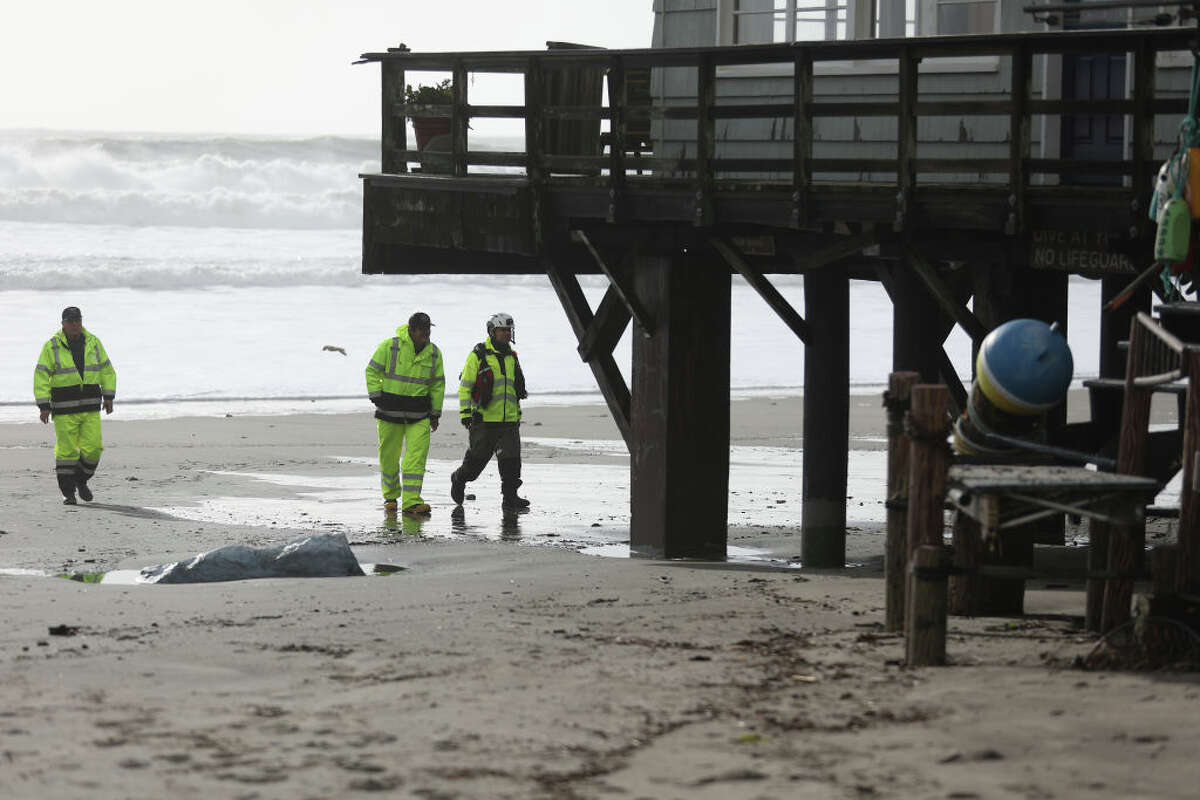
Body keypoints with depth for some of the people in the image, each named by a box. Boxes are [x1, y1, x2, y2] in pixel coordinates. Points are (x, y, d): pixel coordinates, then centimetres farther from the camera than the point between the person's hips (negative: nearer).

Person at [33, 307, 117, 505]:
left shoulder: (93, 343, 7)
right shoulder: (52, 346, -3)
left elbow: (106, 370, 15)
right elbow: (41, 377, -5)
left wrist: (108, 397, 6)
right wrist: (43, 406, -11)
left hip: (90, 407, 3)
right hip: (64, 408, -3)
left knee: (92, 448, -4)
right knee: (66, 450, -4)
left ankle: (81, 480, 21)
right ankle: (68, 492, 5)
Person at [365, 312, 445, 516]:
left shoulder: (434, 353, 3)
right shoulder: (389, 346, -8)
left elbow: (437, 384, 12)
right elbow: (372, 371, 0)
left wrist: (435, 414, 12)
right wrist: (377, 397, -6)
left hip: (418, 415, 2)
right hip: (390, 411, -2)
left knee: (417, 456, -11)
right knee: (389, 456, 7)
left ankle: (411, 502, -13)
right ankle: (390, 497, 27)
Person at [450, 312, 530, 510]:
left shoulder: (512, 357, 14)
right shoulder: (478, 355, -4)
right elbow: (465, 386, -6)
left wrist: (518, 416, 24)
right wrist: (465, 413, -14)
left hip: (509, 421, 5)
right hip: (484, 420, -5)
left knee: (511, 460, -5)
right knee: (477, 459, 4)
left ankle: (510, 498, -1)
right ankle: (459, 480, 32)